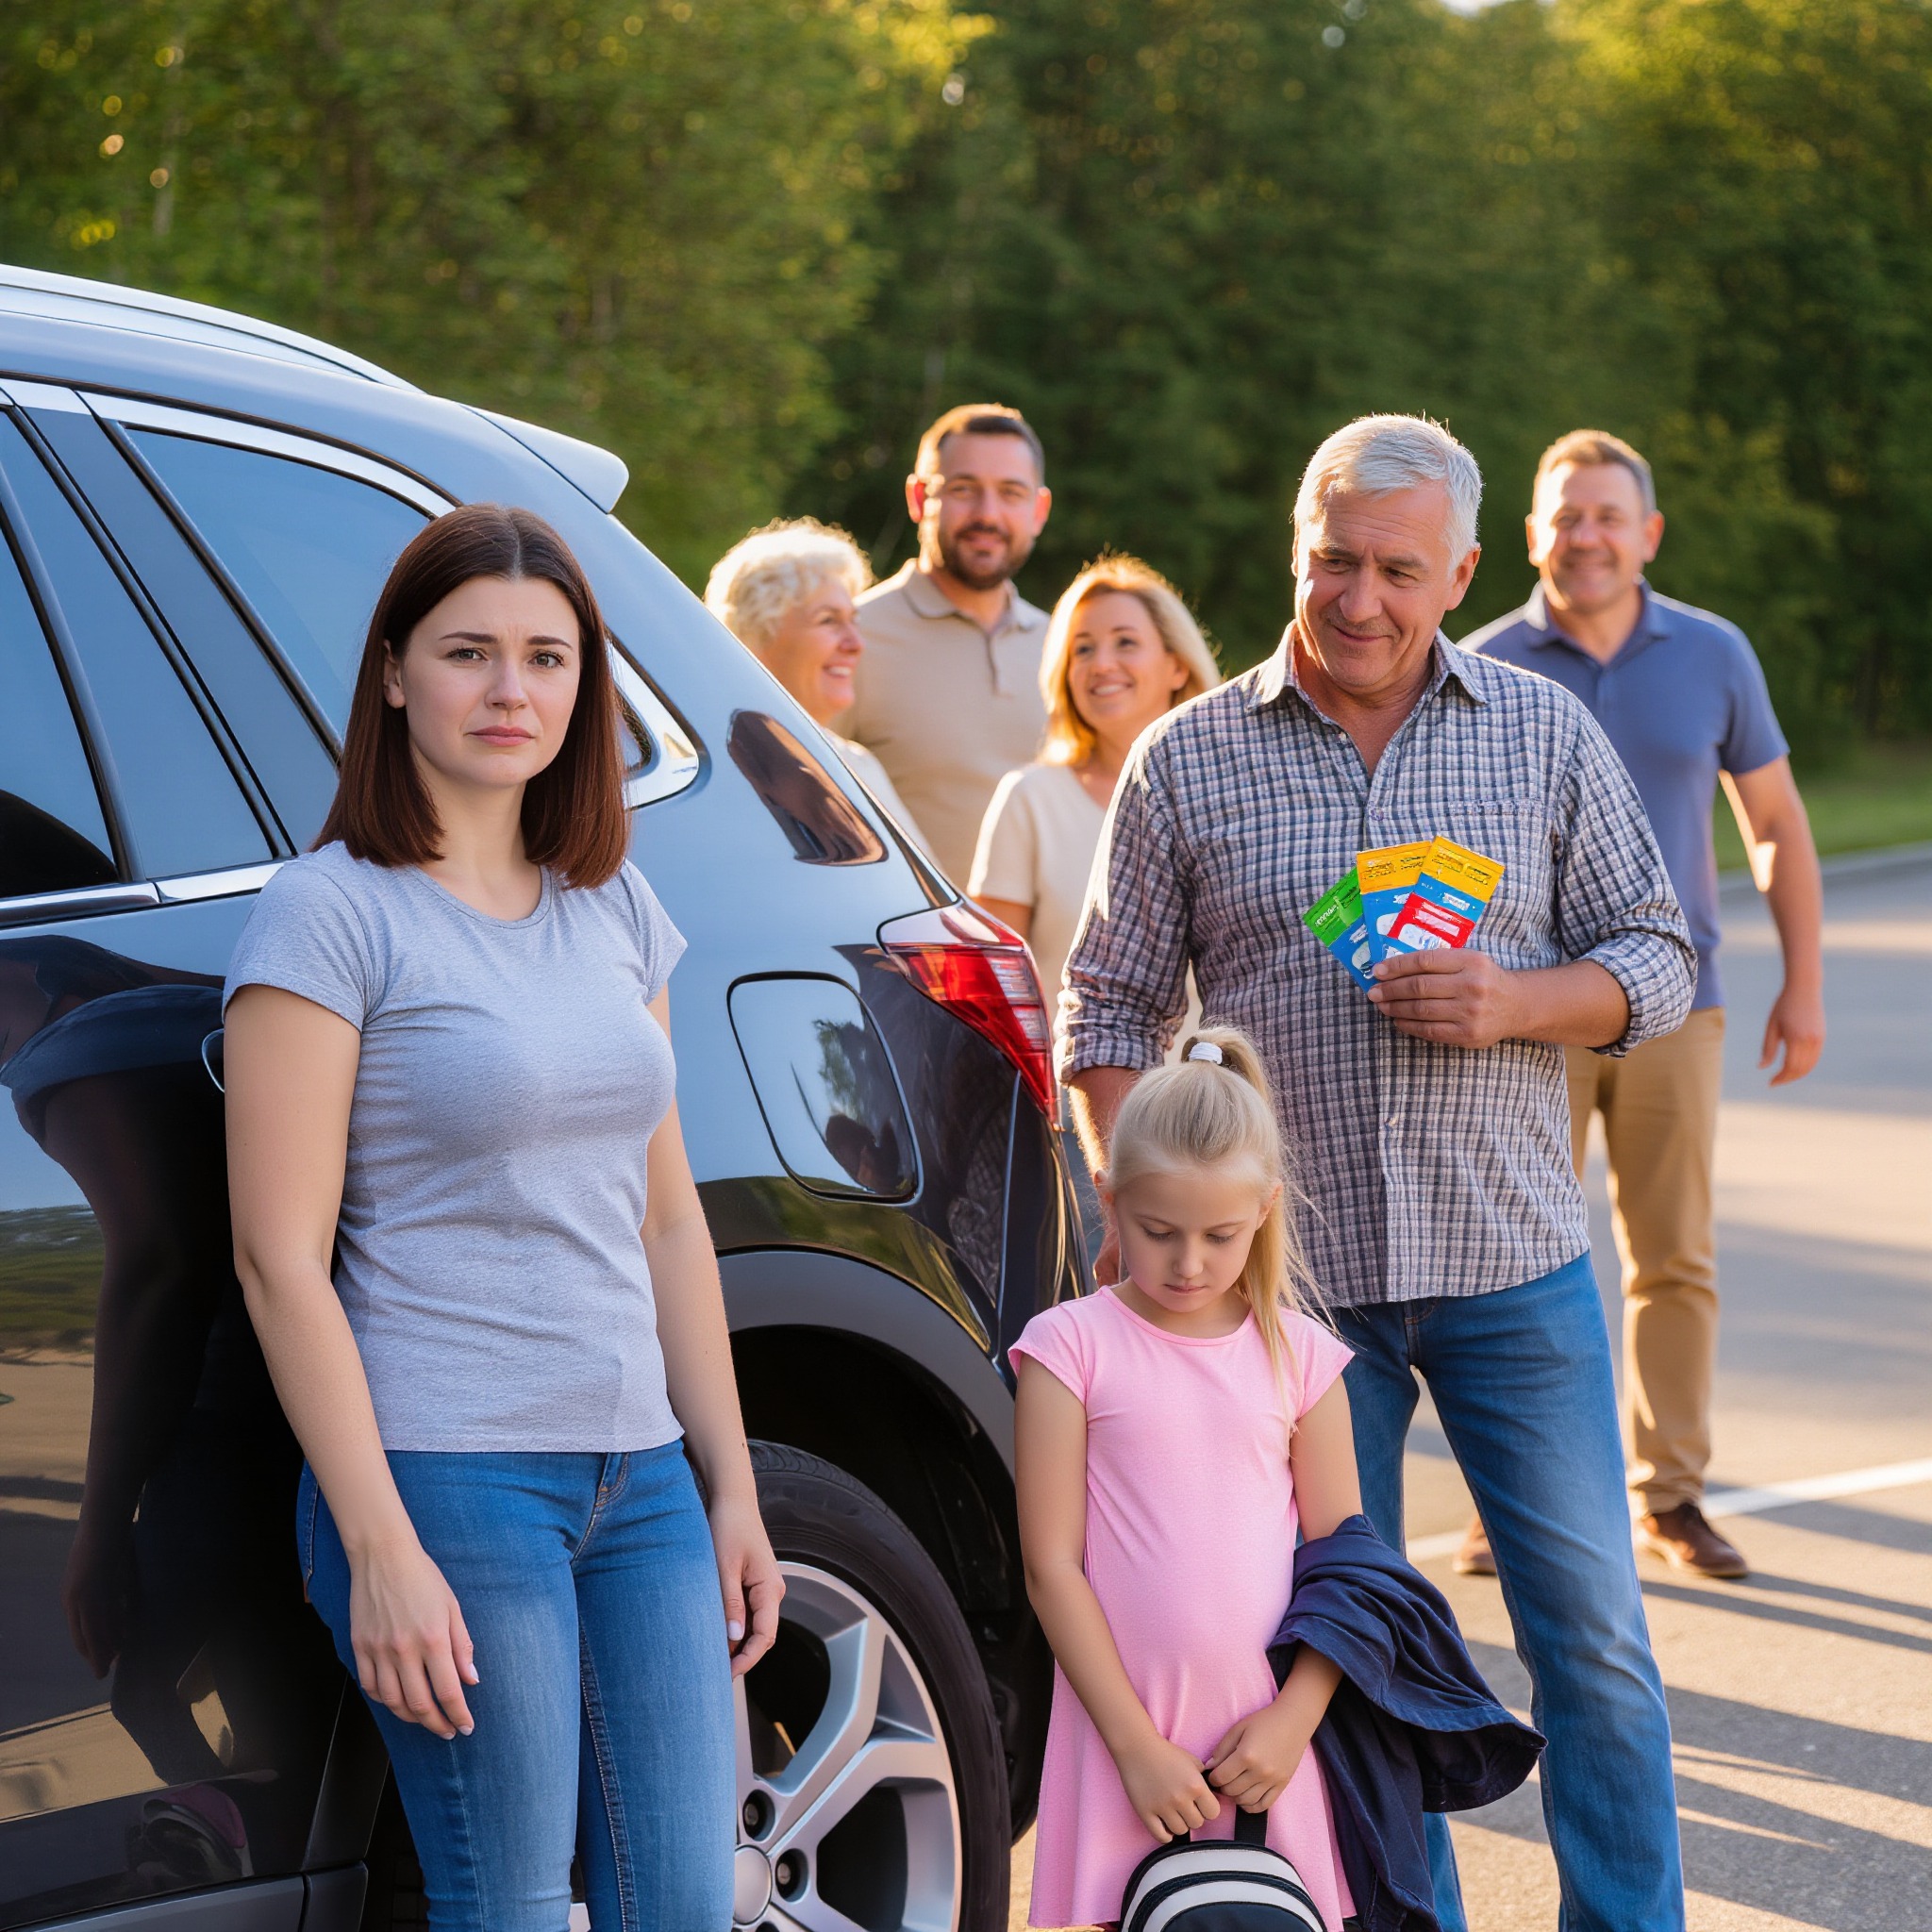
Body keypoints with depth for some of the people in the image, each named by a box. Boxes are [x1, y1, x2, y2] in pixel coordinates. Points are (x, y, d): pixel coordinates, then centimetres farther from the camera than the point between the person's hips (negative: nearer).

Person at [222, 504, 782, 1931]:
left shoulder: (617, 909, 13)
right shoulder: (335, 913, -6)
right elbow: (281, 1258, -10)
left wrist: (732, 1487, 14)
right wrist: (380, 1548, -15)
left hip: (641, 1477, 6)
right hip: (447, 1478, -6)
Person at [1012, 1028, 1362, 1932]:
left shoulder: (1300, 1357, 6)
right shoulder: (1072, 1346, -3)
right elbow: (1052, 1567, -5)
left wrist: (1293, 1720, -5)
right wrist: (1138, 1745, -9)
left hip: (1267, 1736, 2)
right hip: (1124, 1733, -2)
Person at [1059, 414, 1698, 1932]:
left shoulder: (1547, 735, 4)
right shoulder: (1187, 761, 2)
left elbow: (1658, 957, 7)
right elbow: (1111, 1012, 6)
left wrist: (1510, 1001, -13)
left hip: (1513, 1264, 0)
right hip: (1293, 1276, 0)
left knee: (1593, 1635, 3)